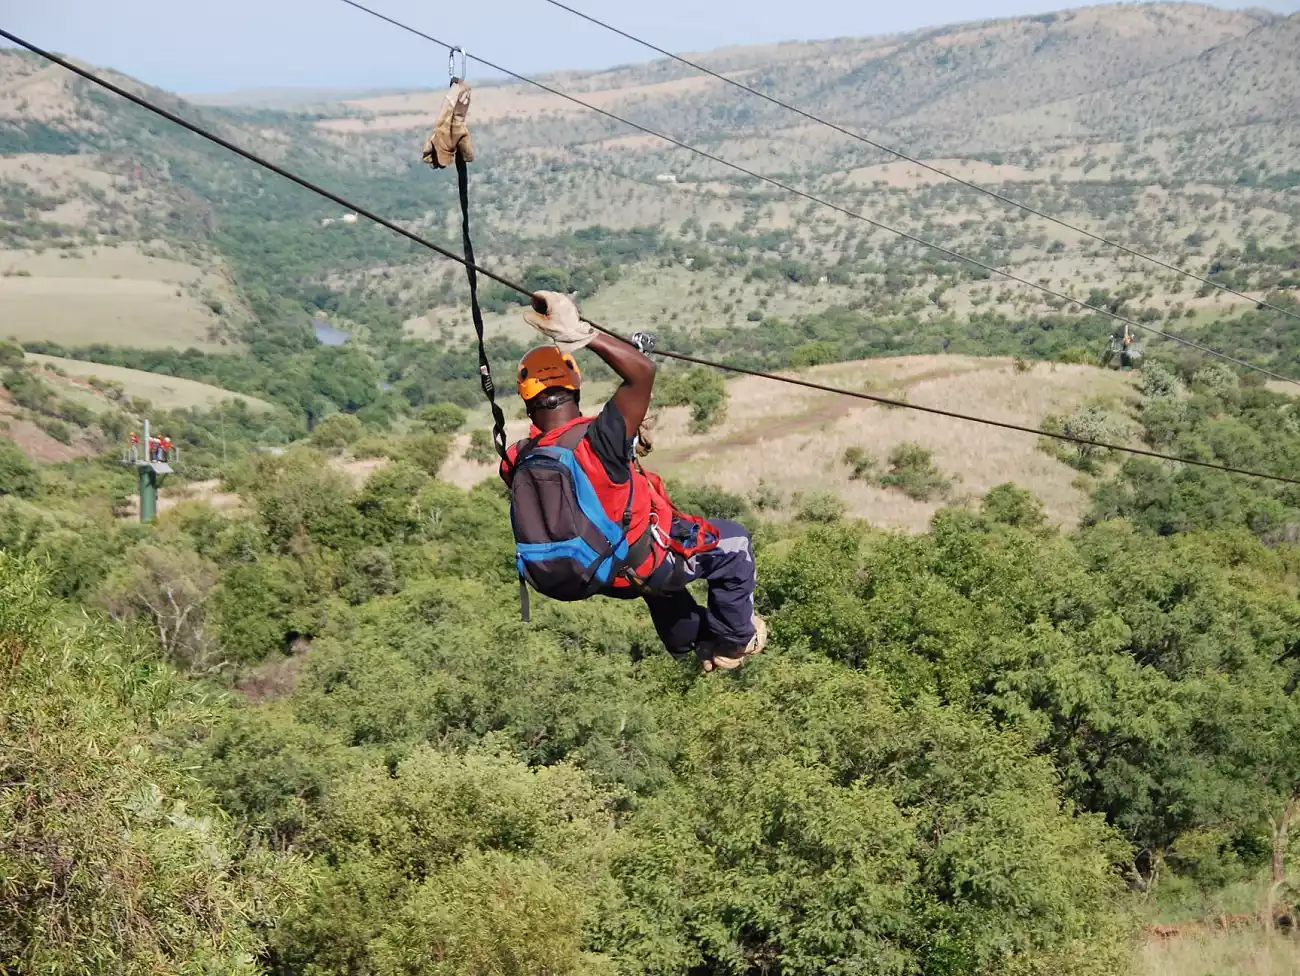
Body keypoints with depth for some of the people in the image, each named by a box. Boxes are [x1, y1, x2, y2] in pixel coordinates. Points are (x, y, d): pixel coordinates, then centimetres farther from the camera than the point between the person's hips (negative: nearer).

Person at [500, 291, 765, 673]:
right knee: (733, 542, 19)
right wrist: (583, 334, -34)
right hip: (645, 567, -7)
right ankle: (733, 642, 35)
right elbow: (643, 371, -32)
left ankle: (690, 644, 54)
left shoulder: (516, 465, -18)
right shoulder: (597, 441, -37)